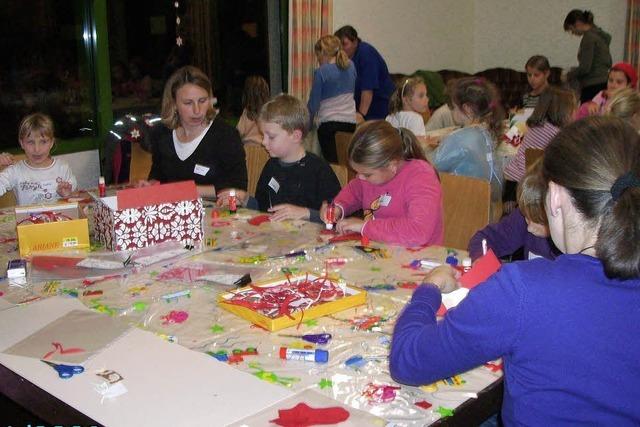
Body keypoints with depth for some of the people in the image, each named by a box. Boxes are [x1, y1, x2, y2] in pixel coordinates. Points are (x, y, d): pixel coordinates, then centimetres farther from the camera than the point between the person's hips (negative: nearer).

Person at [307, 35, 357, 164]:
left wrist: (307, 122, 9)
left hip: (328, 122, -5)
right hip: (351, 120, 5)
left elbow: (314, 101, -3)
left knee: (331, 162, -1)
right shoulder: (351, 66, 7)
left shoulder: (321, 72, -8)